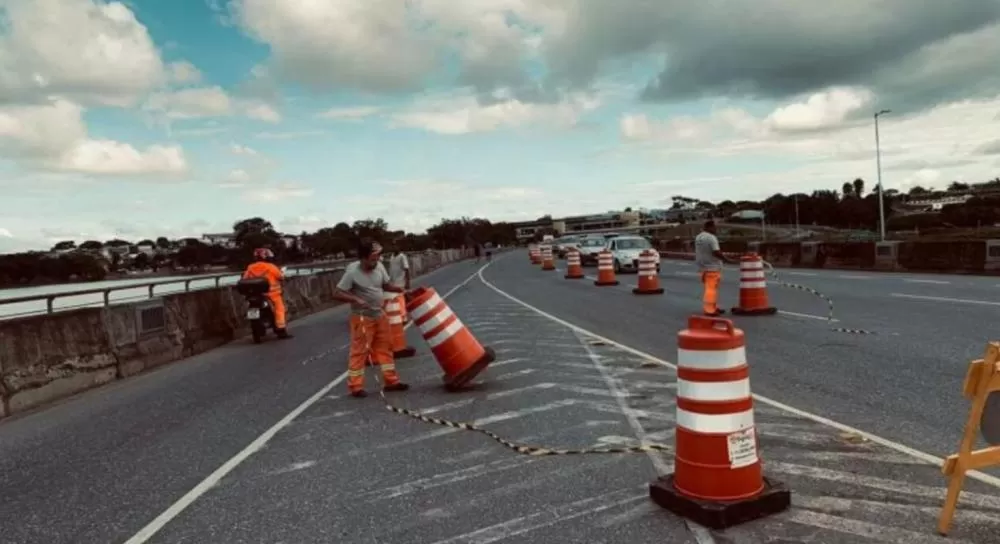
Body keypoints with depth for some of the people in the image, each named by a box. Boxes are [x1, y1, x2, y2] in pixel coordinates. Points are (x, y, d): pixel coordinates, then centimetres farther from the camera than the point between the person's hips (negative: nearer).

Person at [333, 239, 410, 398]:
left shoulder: (379, 266, -5)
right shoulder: (352, 272, -21)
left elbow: (386, 285, 10)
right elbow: (337, 294, -20)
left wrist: (401, 290, -5)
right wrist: (356, 299, -33)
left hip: (379, 315, 7)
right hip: (362, 318, -7)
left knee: (385, 347, 12)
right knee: (359, 351, -1)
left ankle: (391, 381, 23)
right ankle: (355, 387, 9)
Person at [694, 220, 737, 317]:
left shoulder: (698, 237, 11)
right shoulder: (711, 238, -17)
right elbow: (716, 253, -22)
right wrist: (728, 260, -13)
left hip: (702, 266, 9)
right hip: (712, 267, -9)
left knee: (709, 288, 16)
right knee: (711, 289, -6)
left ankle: (713, 308, 21)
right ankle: (709, 310, -6)